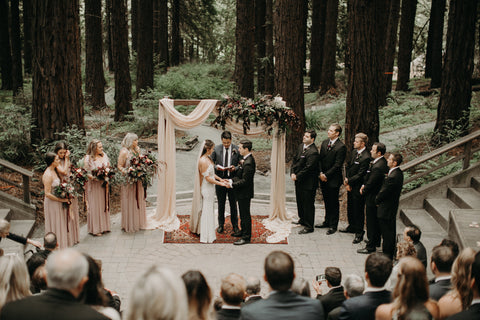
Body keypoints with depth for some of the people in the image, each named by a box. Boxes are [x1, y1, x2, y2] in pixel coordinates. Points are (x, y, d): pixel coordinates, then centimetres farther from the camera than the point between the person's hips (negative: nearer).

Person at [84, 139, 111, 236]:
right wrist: (94, 177, -24)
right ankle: (95, 229, 6)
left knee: (104, 205, 12)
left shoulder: (104, 155, 7)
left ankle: (104, 226, 23)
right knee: (95, 206, -2)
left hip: (104, 185, 6)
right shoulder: (88, 158, -11)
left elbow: (109, 167, 16)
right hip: (94, 185, -6)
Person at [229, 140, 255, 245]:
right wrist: (231, 180, 2)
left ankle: (246, 237, 8)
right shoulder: (246, 160, 7)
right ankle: (243, 231, 38)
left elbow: (245, 181, -25)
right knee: (243, 214, 23)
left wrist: (232, 184, -20)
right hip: (242, 193, 10)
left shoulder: (248, 163, -25)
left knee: (245, 214, 0)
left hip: (245, 193, -10)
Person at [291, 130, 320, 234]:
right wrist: (292, 173, -1)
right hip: (299, 180, 9)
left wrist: (297, 176, -16)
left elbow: (308, 168, -23)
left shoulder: (313, 152, -23)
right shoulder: (301, 146, 6)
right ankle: (302, 219, 43)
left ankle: (309, 226, 10)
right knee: (300, 201, 23)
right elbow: (295, 160, 12)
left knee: (308, 204, 0)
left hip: (308, 183, -9)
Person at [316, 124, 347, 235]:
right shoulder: (324, 143, 9)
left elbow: (337, 165, -16)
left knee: (333, 203, 3)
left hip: (333, 179, -6)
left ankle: (333, 226, 12)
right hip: (323, 178, 7)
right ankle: (327, 222, 29)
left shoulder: (341, 147, -14)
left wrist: (326, 175, -14)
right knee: (327, 202, 17)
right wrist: (321, 173, -3)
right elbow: (320, 159, 10)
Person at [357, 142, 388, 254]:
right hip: (378, 196, 10)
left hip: (372, 198, -10)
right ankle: (376, 241, 38)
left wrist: (364, 191, -5)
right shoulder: (383, 162, 3)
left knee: (371, 222, 2)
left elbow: (371, 183, -22)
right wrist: (364, 185, 2)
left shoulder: (377, 167, -29)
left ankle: (370, 246, 13)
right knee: (376, 221, 23)